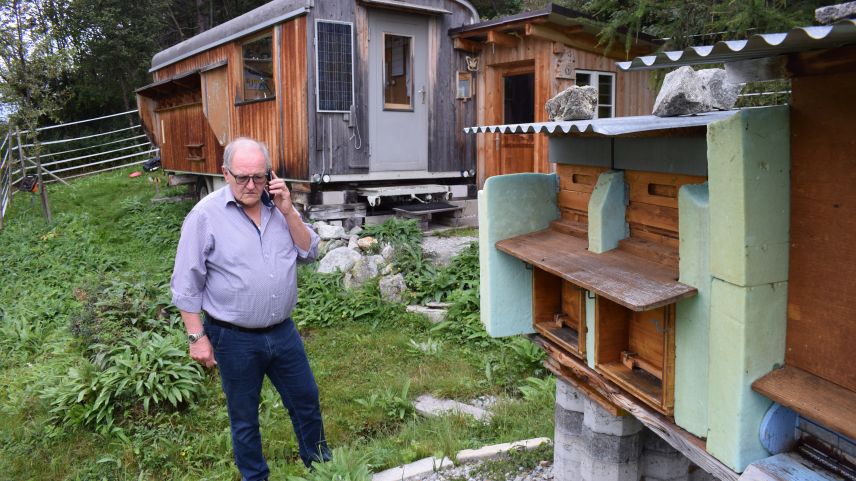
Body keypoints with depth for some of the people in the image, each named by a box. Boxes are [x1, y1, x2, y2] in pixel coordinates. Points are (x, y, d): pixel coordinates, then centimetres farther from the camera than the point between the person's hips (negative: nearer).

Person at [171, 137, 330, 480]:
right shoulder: (206, 215, -13)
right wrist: (197, 337, -10)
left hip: (283, 332, 5)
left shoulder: (278, 206, 0)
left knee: (306, 400, 18)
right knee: (244, 417, 15)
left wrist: (288, 212, -13)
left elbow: (308, 253, -1)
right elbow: (186, 285, -10)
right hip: (234, 339, -4)